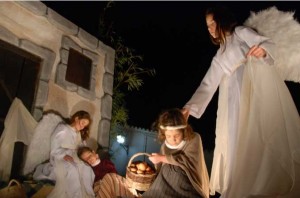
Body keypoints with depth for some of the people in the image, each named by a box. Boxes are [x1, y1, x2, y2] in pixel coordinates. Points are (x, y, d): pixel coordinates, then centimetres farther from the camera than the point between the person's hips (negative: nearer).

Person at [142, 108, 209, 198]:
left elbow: (187, 160, -20)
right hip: (168, 188, 4)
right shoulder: (165, 146, 3)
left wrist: (162, 158, -13)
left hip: (190, 190, -3)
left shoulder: (194, 139, -10)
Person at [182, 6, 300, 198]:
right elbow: (207, 86, 22)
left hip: (260, 88, -5)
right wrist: (190, 107, 11)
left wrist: (263, 49, -25)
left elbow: (268, 43, 0)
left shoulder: (241, 33, 15)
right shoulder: (219, 58, 29)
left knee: (266, 135, -14)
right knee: (240, 143, -4)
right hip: (239, 102, 5)